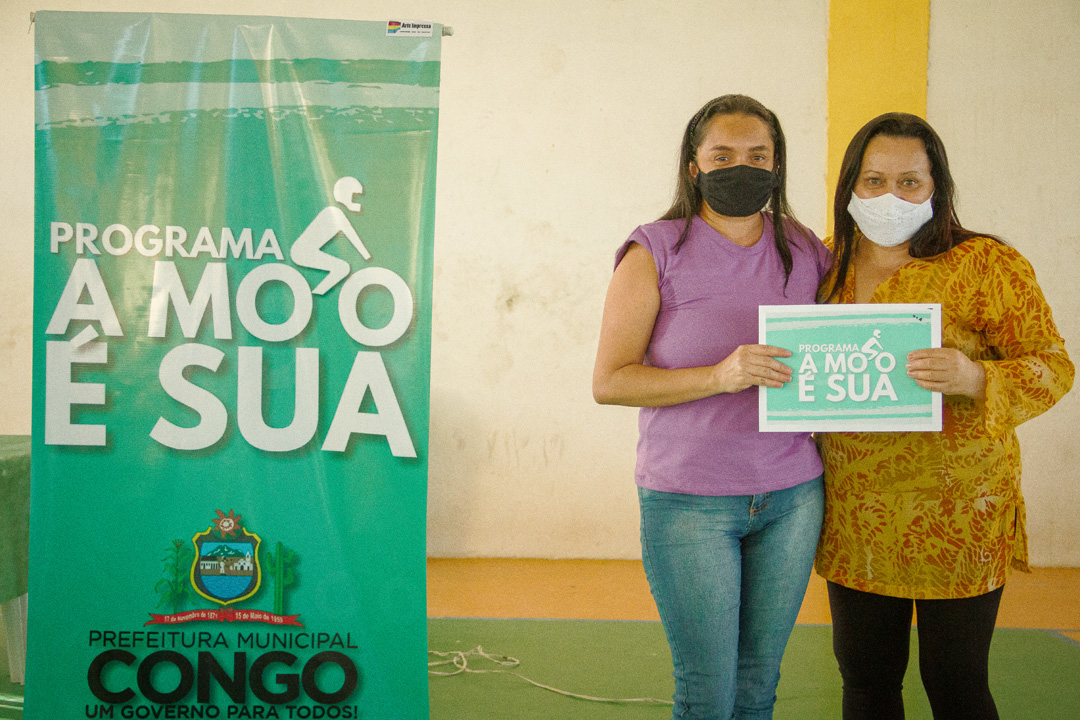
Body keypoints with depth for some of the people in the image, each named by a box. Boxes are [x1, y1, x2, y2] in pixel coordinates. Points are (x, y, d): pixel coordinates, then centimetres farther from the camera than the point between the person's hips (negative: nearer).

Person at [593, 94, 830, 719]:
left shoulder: (808, 253, 7)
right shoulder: (656, 253, -4)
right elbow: (609, 381, -9)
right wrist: (719, 376, -22)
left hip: (791, 497, 4)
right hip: (689, 501, -3)